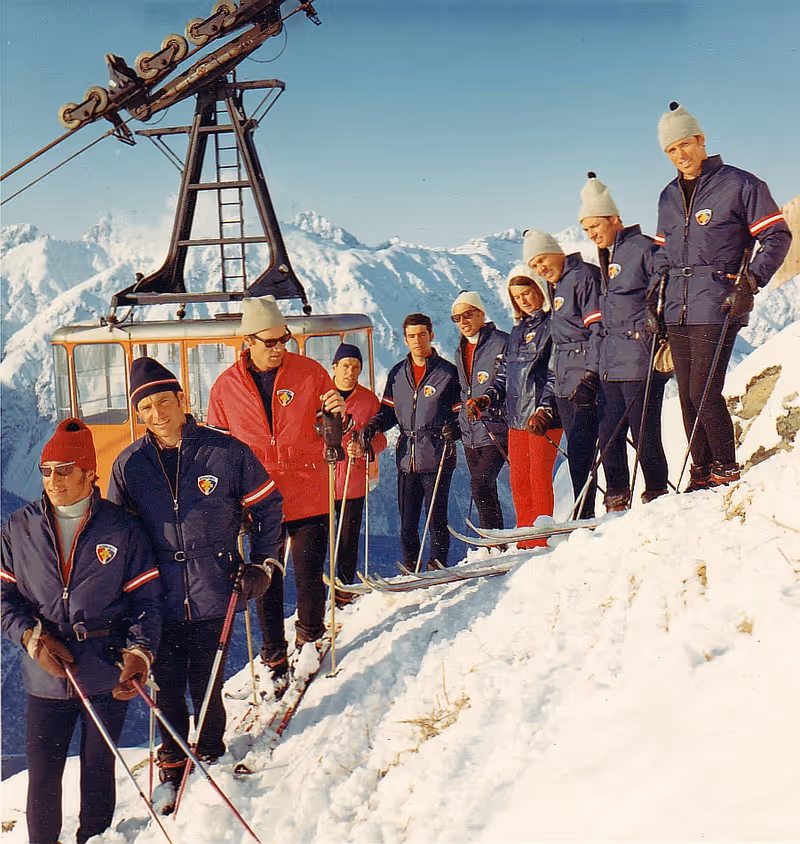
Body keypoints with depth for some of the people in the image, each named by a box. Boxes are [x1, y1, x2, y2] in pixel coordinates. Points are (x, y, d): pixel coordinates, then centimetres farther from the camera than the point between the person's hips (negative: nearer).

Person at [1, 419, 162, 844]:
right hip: (45, 676, 1)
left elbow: (146, 598, 0)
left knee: (99, 770, 12)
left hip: (107, 675, -1)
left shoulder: (122, 529, -2)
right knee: (42, 776, 5)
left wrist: (139, 652, -14)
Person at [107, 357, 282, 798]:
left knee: (207, 686, 8)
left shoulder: (226, 451, -5)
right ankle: (173, 767, 32)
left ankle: (211, 755, 33)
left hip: (214, 595, -2)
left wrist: (261, 563, 2)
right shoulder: (129, 464, 1)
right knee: (167, 688, 11)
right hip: (158, 600, 2)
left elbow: (267, 507, 6)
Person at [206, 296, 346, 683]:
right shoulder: (225, 386, 2)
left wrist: (339, 415, -14)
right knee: (266, 582, 8)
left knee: (310, 577, 6)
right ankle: (274, 656, 24)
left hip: (308, 496, -1)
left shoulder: (309, 372, 0)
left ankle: (309, 639, 32)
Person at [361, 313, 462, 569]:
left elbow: (460, 411, 2)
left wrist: (455, 428, -18)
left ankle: (437, 563, 13)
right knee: (407, 518, 7)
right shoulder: (397, 374, 13)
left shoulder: (447, 372, 1)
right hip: (407, 457, 4)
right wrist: (373, 426, 0)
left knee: (436, 515, -1)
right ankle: (409, 565, 20)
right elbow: (389, 410, 19)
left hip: (437, 458, -4)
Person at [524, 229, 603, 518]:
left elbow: (599, 328, -15)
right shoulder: (557, 286, 22)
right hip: (565, 384, 9)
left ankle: (584, 513, -10)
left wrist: (591, 375, -23)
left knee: (580, 450, -13)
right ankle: (584, 515, 9)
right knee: (576, 449, 7)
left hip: (586, 377, -9)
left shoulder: (584, 276, -6)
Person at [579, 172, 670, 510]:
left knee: (643, 431, -5)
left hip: (639, 359, -8)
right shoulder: (606, 258, 20)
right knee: (608, 433, 7)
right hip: (610, 361, 8)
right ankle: (617, 501, 15)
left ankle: (656, 498, 7)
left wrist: (655, 330, -19)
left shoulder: (644, 248, -5)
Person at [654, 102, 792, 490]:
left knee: (704, 392, -11)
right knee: (687, 396, 5)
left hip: (717, 308, -6)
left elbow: (777, 236, 0)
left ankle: (727, 471, 3)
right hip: (677, 312, 6)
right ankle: (701, 473, 13)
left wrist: (750, 282, -11)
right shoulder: (668, 197, 17)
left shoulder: (740, 184, -1)